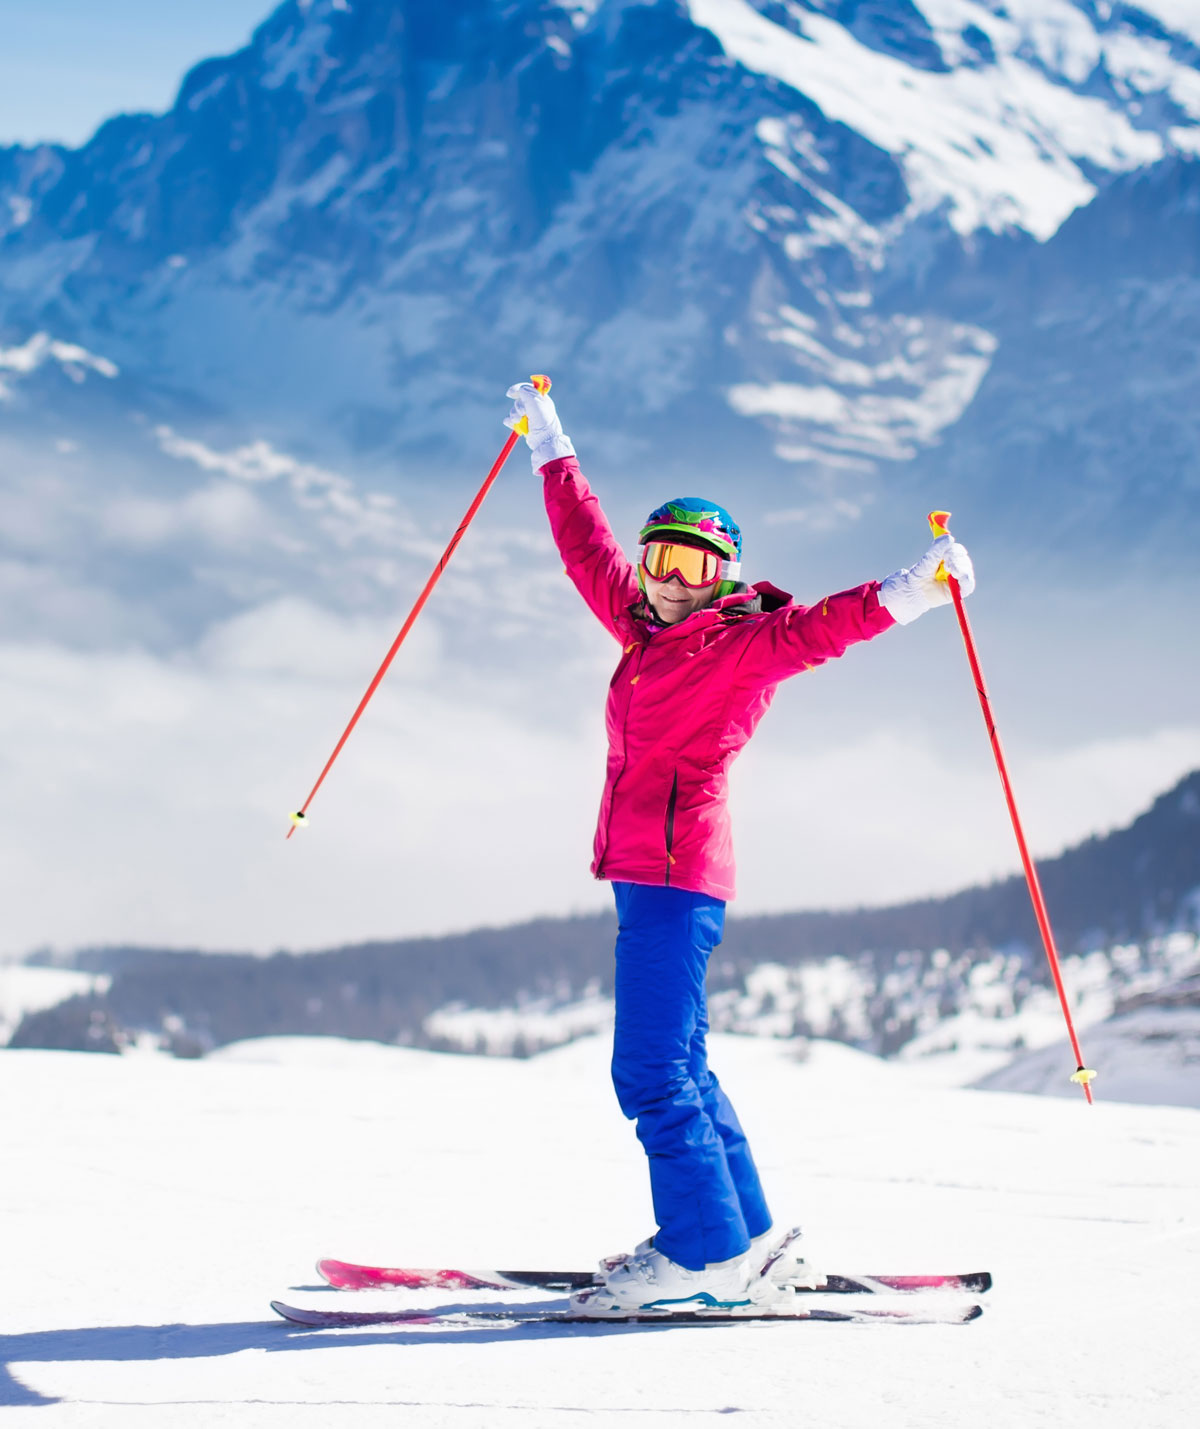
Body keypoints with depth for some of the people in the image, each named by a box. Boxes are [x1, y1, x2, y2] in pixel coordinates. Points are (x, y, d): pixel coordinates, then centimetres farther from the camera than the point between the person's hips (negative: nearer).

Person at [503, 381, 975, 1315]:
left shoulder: (745, 643, -4)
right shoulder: (648, 635, 17)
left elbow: (820, 627, -20)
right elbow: (590, 552, 30)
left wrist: (910, 592, -37)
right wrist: (552, 450, 39)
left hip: (678, 870, -9)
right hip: (644, 872, 9)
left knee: (651, 1071, -12)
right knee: (680, 1066, 12)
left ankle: (705, 1258, -9)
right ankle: (749, 1239, 18)